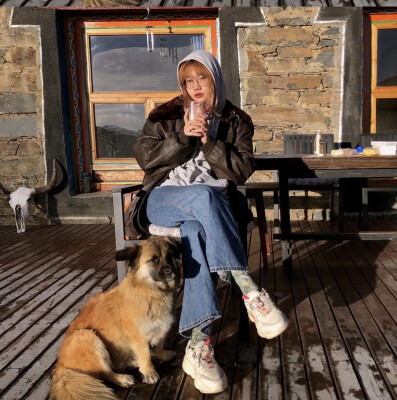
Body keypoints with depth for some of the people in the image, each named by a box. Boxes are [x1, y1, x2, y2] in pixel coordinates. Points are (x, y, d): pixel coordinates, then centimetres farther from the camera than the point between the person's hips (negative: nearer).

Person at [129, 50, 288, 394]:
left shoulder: (236, 121, 12)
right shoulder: (166, 114, 11)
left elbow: (243, 170, 1)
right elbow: (144, 156, 2)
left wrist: (209, 142, -11)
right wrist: (182, 137, -10)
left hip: (210, 204, 1)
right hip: (164, 199, 0)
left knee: (195, 231, -37)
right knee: (204, 196, -37)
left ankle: (198, 345, -38)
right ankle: (251, 292, -40)